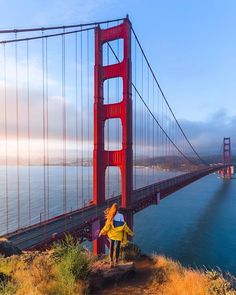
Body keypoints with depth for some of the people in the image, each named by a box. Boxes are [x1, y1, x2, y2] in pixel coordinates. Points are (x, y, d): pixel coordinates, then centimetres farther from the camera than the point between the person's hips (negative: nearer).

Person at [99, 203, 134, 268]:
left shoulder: (110, 217, -14)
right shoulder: (121, 216, -14)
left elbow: (107, 226, -13)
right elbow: (124, 226, -11)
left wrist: (102, 232, 1)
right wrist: (130, 232, 1)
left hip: (112, 234, 0)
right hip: (119, 234, 0)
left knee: (111, 246, 13)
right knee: (118, 246, 17)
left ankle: (111, 260, 5)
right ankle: (116, 259, 25)